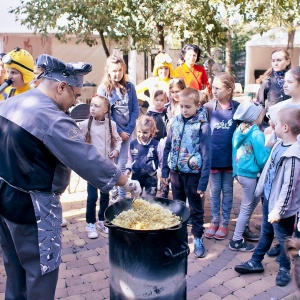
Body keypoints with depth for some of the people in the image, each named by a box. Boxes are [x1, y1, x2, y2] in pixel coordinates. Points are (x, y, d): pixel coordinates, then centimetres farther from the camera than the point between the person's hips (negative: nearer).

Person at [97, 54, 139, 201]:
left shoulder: (129, 87, 3)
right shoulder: (103, 88, -5)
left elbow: (135, 109, 2)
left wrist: (129, 129, -8)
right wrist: (118, 131, -10)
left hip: (127, 131, 2)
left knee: (122, 165, 6)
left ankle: (122, 195, 16)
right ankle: (114, 192, 22)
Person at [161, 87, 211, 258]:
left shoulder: (203, 126, -15)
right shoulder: (176, 121, 0)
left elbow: (206, 156, -15)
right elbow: (168, 148, 7)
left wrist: (203, 182, -16)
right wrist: (165, 171, 6)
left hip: (193, 174, -4)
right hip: (176, 172, 5)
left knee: (196, 209, 11)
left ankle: (198, 238, 26)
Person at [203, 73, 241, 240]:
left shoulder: (237, 107, -5)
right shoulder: (208, 107, -5)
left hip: (230, 157, 0)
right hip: (213, 157, 0)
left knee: (227, 191, 12)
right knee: (214, 191, 12)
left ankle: (225, 223, 25)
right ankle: (214, 221, 26)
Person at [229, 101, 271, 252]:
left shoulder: (239, 129, 4)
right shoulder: (257, 134, -18)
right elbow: (262, 160, -17)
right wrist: (269, 147, -3)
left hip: (239, 172, 8)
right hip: (249, 175, -8)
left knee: (254, 200, 26)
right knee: (247, 208, 5)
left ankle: (242, 228, 37)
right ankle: (236, 241, 14)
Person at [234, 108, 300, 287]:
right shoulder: (280, 144, -2)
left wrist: (278, 209, -25)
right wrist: (261, 189, 19)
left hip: (281, 205, -8)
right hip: (268, 197, 8)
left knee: (283, 238, 14)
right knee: (266, 232, 24)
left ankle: (285, 268, 36)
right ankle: (256, 262, 39)